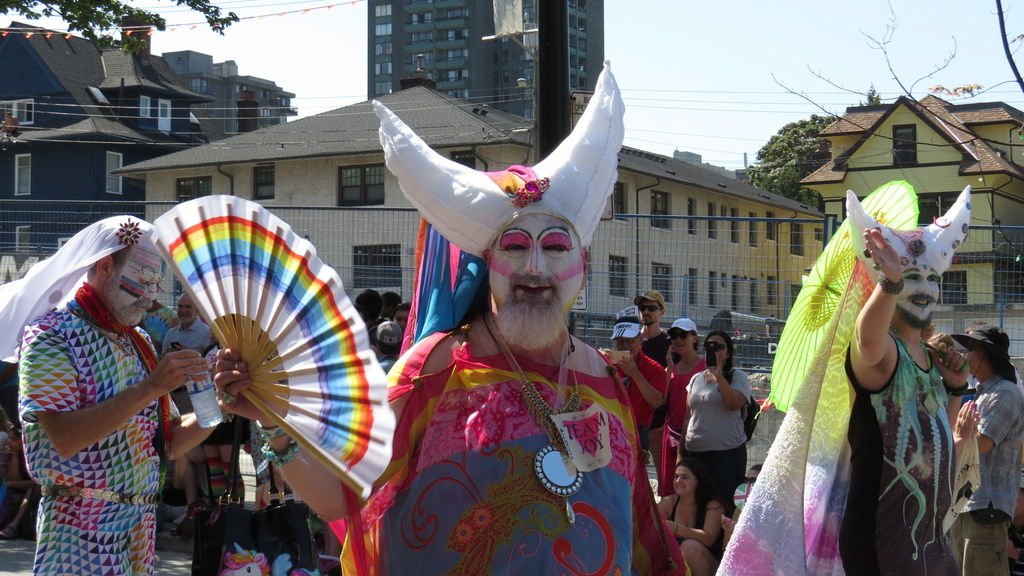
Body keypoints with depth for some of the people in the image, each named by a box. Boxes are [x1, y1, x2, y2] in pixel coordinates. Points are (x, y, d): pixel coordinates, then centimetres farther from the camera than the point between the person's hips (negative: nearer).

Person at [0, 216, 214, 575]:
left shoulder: (138, 343, 13)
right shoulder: (51, 333, -8)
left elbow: (168, 444, 11)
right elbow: (65, 437, -21)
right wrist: (150, 388, -24)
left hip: (141, 525, 7)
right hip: (82, 529, -7)